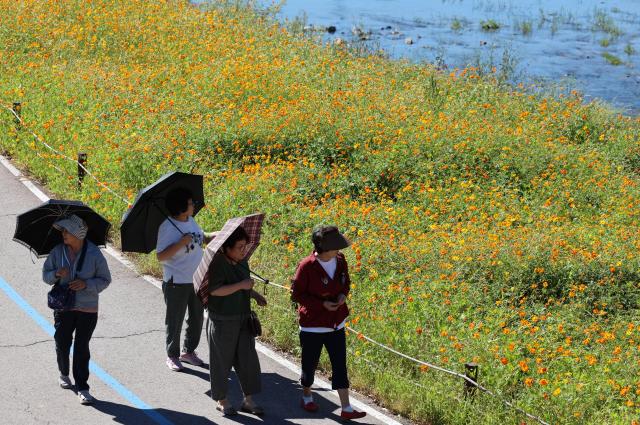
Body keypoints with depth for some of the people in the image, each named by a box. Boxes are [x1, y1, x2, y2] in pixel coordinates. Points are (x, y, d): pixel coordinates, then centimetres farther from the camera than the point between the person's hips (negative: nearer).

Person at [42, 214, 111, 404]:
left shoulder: (94, 254, -8)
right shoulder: (57, 251, -1)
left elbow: (105, 280, -2)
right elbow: (45, 275, 7)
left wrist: (86, 284, -19)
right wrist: (56, 274, -16)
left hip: (87, 310, -2)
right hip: (63, 308, 2)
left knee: (82, 348, -2)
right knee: (62, 344, 8)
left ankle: (82, 388, 3)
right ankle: (64, 374, 37)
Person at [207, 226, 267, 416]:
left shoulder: (242, 262, 6)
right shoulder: (218, 264, -18)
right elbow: (215, 290, -27)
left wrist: (255, 295, 7)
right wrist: (241, 285, -27)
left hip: (243, 319, 7)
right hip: (223, 321, -7)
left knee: (248, 359, 8)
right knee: (222, 361, 6)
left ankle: (248, 400, 18)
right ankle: (221, 401, 21)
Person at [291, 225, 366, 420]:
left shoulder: (340, 260, -4)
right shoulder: (307, 266, -20)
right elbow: (296, 294, -12)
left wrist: (343, 294, -9)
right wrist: (322, 304, -19)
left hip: (336, 324, 4)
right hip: (313, 325, -4)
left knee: (340, 366, 2)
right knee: (310, 364, 13)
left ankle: (346, 408, 4)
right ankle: (307, 396, 39)